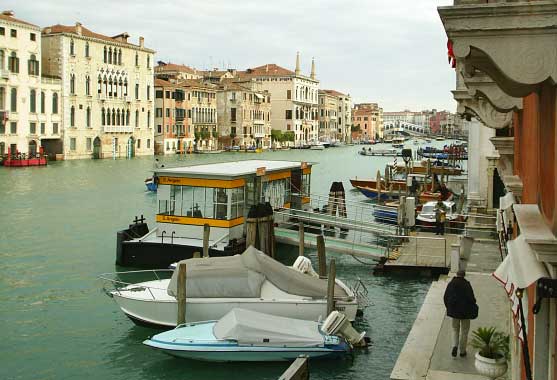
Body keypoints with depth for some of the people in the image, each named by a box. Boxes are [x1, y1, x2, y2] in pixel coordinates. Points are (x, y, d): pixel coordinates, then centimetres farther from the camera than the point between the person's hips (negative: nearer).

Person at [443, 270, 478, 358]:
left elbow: (445, 297, 4)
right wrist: (473, 307, 3)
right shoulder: (466, 284, -15)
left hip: (454, 310, 3)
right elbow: (471, 298, -16)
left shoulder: (451, 284, -2)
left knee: (455, 329, 18)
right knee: (464, 331, 10)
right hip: (465, 311, -3)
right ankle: (462, 351, 16)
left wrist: (449, 307, 17)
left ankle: (455, 345, -5)